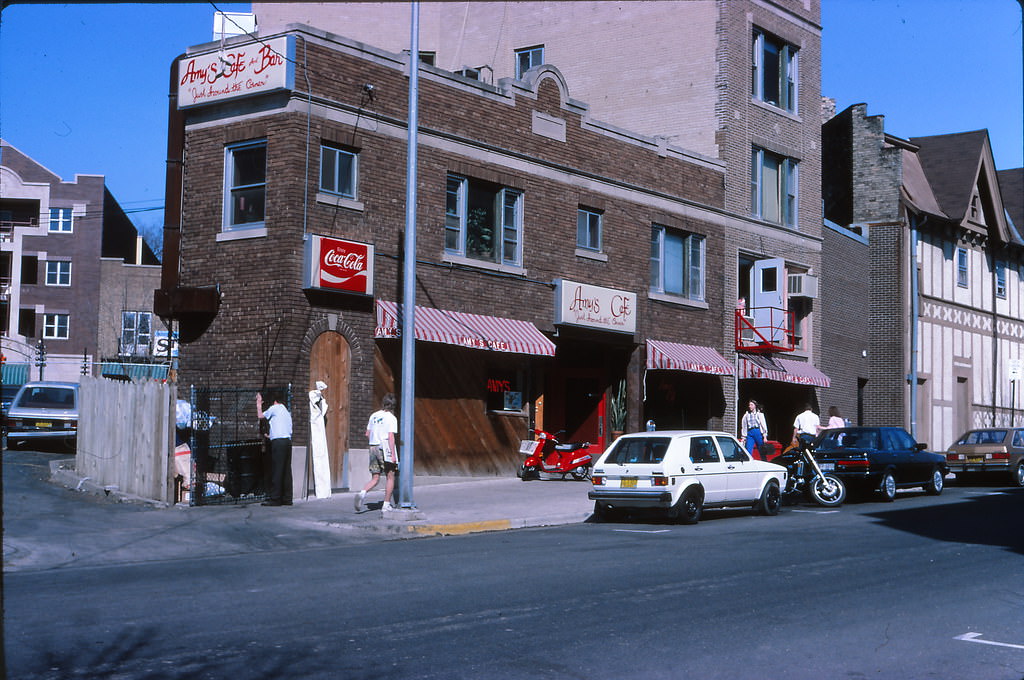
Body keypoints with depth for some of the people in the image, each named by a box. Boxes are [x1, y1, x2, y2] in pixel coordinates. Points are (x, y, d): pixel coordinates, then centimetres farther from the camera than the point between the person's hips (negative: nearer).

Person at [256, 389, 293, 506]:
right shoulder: (286, 411, 23)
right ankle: (287, 498, 7)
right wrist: (271, 435, 35)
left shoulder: (274, 408, 0)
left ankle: (274, 498, -9)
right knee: (286, 471, 7)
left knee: (276, 471, -8)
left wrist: (259, 404, 26)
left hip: (278, 442, -8)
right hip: (288, 441, 8)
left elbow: (260, 416, 11)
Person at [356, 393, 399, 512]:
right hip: (385, 448, -5)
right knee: (390, 477, 8)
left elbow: (367, 434, 13)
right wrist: (393, 455, -16)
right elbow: (391, 437, -15)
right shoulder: (391, 418, -8)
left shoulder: (374, 415, 10)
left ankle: (362, 493, -19)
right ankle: (386, 504, 8)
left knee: (375, 478, 7)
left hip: (373, 448, 5)